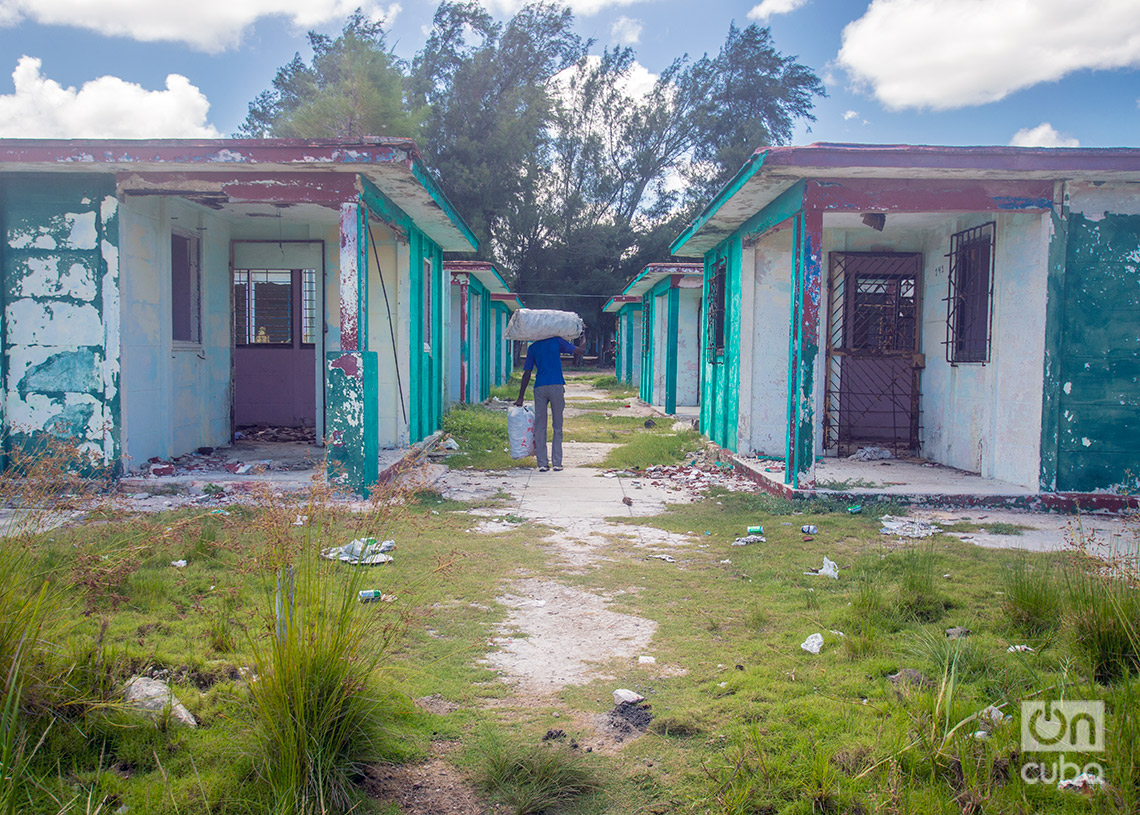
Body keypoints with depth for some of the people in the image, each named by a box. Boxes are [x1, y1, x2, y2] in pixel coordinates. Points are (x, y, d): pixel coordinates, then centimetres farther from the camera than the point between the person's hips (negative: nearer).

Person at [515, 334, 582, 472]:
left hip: (539, 388, 2)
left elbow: (526, 374, 9)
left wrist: (520, 398, 10)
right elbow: (577, 350, 12)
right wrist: (583, 342, 34)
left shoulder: (532, 348, 13)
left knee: (540, 426, 6)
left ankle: (542, 464, 2)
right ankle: (557, 463, 3)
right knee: (557, 426, 5)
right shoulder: (557, 341, 7)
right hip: (556, 386, -2)